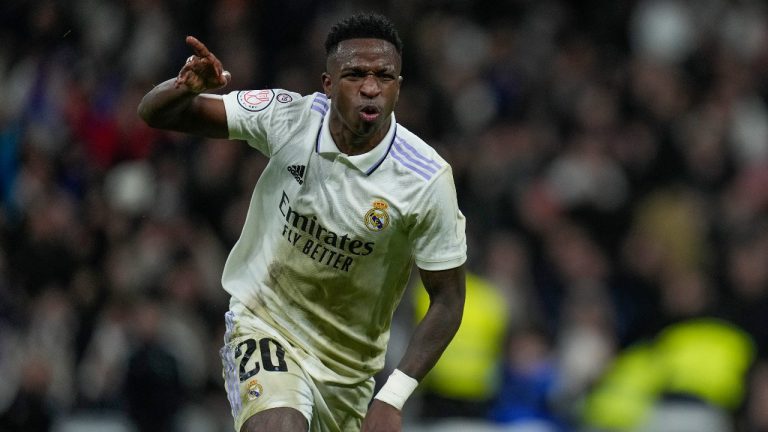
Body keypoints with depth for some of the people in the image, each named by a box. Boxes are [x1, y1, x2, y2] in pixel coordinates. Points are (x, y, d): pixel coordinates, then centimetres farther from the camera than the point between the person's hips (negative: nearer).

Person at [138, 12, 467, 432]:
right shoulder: (288, 117, -15)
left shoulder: (427, 180, -18)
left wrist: (392, 398, -21)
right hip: (263, 325, -2)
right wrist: (186, 86, -34)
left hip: (349, 362, 2)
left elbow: (447, 300, -11)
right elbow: (154, 113, -9)